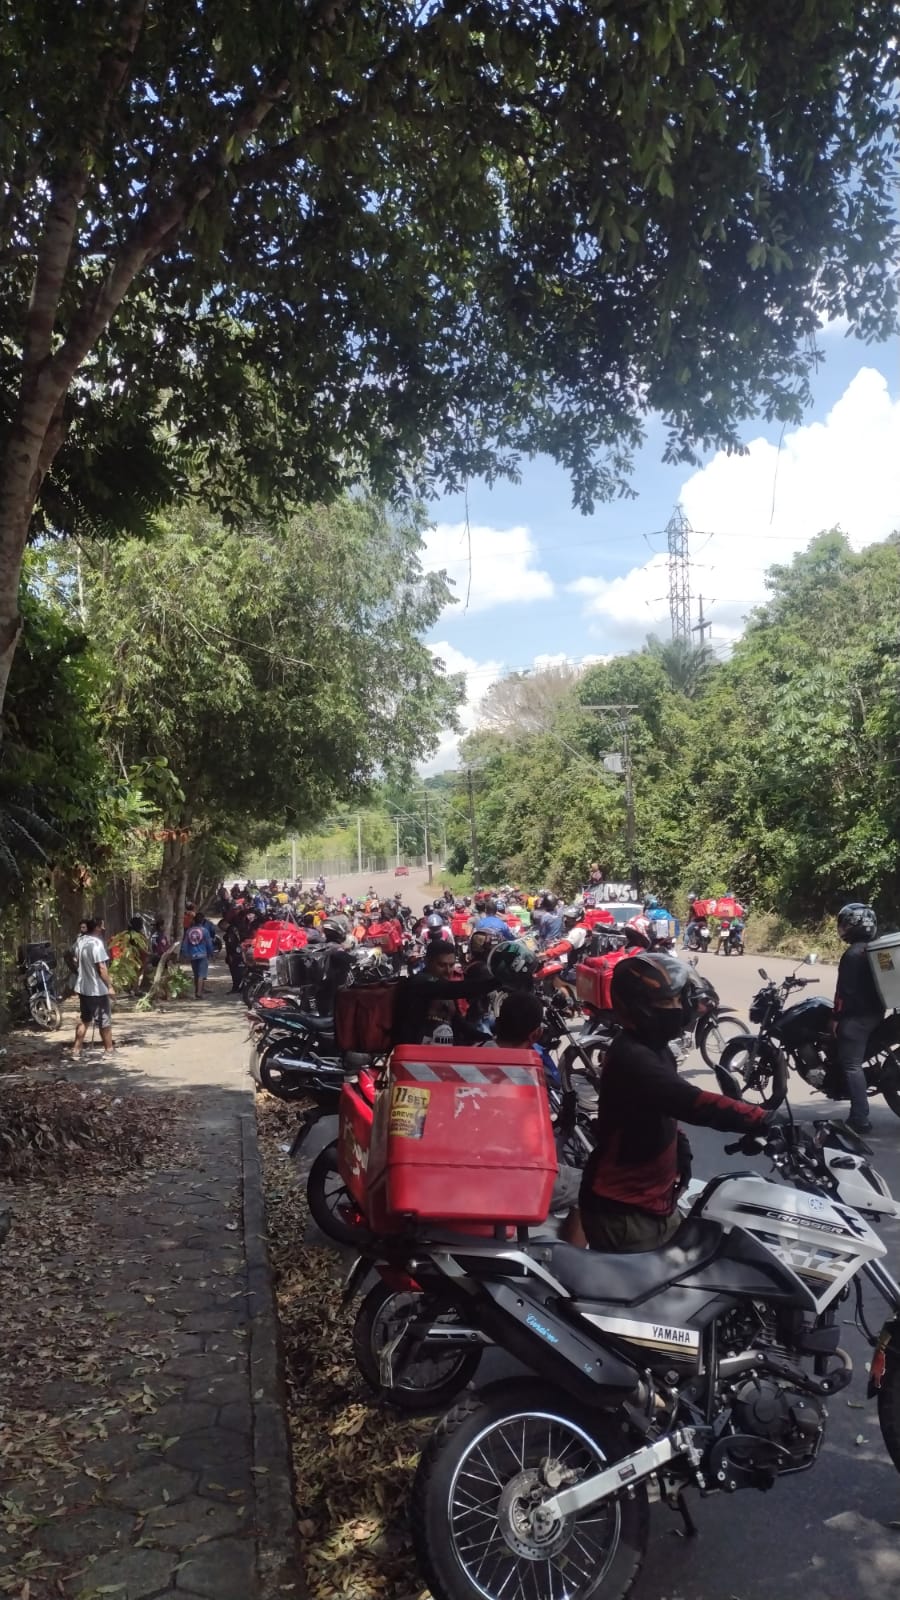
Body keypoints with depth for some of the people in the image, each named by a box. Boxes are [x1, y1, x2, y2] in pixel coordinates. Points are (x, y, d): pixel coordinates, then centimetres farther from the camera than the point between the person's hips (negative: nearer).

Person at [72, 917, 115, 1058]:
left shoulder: (80, 941, 2)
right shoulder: (96, 943, -20)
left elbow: (78, 962, 12)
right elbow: (102, 967, -21)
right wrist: (109, 986, -14)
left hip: (83, 987, 7)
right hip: (98, 989, -7)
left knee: (83, 1020, 16)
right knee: (105, 1021, 7)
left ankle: (76, 1050, 16)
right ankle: (109, 1050, 17)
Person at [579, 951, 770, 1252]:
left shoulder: (651, 1047, 6)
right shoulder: (632, 1058, -27)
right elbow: (694, 1104, -37)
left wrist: (681, 1147, 6)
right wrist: (764, 1121, -38)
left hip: (652, 1198, 10)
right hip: (623, 1212, -10)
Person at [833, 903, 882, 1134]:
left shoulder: (853, 954, -18)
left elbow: (845, 990, -19)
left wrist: (837, 1017, -12)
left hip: (856, 1015, -10)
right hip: (875, 1011, 10)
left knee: (851, 1065, -8)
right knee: (855, 1062, 21)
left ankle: (859, 1120, -11)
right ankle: (859, 1115, 26)